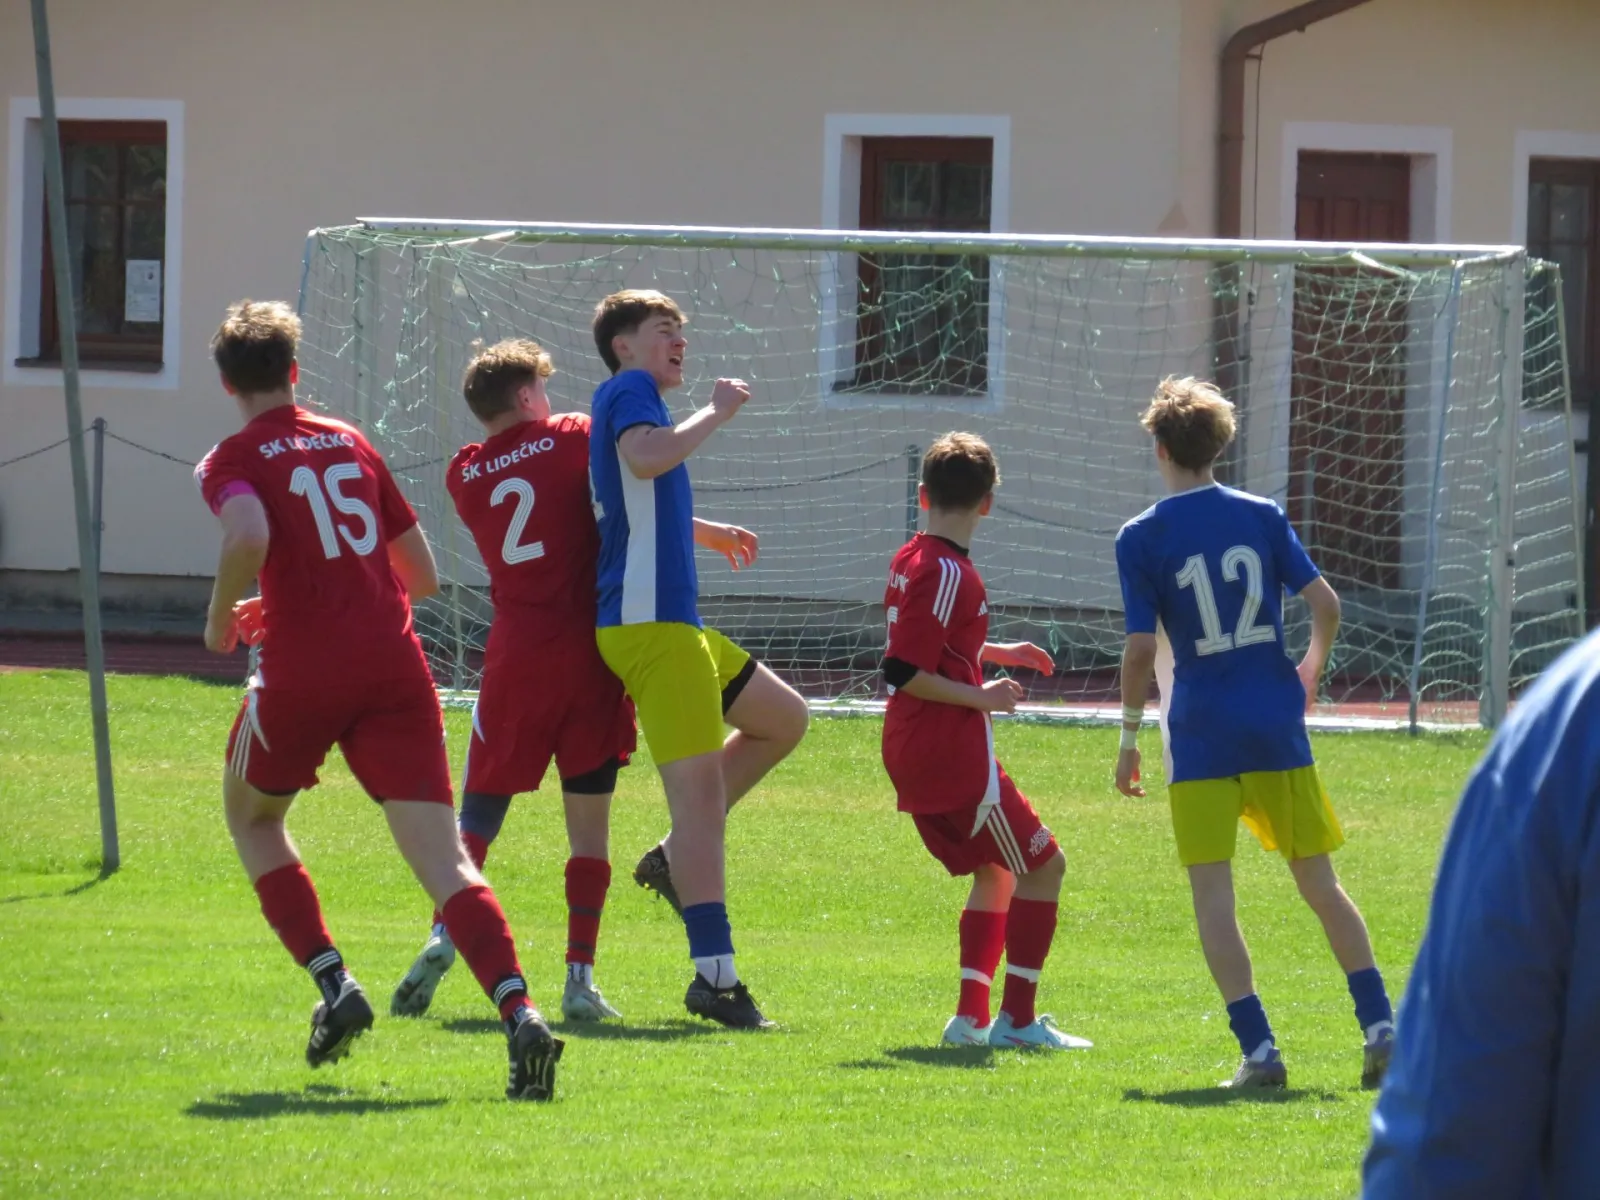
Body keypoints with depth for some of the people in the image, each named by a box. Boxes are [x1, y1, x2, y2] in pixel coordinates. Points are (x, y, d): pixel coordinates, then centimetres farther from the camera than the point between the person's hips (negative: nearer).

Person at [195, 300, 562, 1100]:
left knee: (250, 817, 27)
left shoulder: (232, 462, 3)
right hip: (395, 667, 3)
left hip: (301, 673, -3)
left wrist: (222, 618, -3)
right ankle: (520, 1014, -29)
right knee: (442, 861, -7)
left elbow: (249, 535, -21)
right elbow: (421, 575, 22)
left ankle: (333, 983, 13)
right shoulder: (351, 444, 19)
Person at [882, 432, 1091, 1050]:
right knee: (1043, 865, -1)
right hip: (955, 756, -10)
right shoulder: (948, 573, -17)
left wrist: (997, 653, 28)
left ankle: (971, 1016, 11)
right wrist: (982, 697, -16)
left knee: (995, 872, 19)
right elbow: (904, 673, -22)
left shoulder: (909, 560, 12)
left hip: (911, 757, 10)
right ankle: (1017, 1019, -4)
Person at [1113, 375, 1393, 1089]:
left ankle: (1258, 1049, -11)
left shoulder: (1141, 539, -4)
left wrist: (1129, 736, 2)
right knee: (1320, 884, 12)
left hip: (1202, 735, -3)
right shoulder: (1262, 517, 5)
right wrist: (1312, 668, 20)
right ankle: (1380, 1025, 7)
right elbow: (1324, 603, 0)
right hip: (1277, 727, 3)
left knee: (1212, 893, -1)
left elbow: (1141, 648, -9)